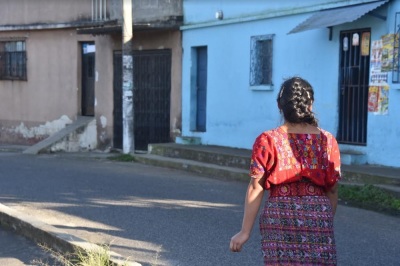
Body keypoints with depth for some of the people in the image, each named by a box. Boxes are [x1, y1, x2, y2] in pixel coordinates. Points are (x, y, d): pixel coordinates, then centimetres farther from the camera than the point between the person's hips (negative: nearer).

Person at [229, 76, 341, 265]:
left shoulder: (267, 141, -4)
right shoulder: (327, 141, 2)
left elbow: (256, 188, -6)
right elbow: (332, 190, 4)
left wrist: (245, 231, -1)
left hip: (279, 217, -1)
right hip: (318, 216, 1)